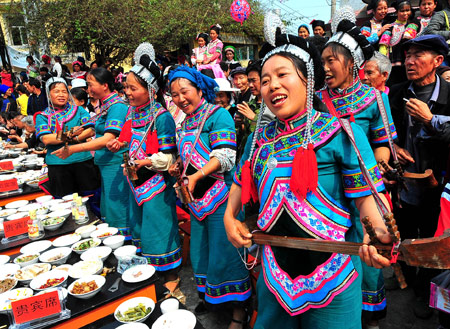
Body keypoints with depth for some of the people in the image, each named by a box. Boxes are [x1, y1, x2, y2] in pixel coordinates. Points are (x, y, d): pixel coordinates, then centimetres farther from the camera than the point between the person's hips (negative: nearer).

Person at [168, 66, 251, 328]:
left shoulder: (218, 114, -9)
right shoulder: (186, 122, 15)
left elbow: (225, 157, -20)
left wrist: (196, 176, -29)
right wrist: (178, 167, 6)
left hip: (220, 194, -8)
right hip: (199, 197, 8)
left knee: (225, 251, -1)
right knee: (201, 250, 16)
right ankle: (211, 296, 37)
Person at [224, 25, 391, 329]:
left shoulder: (343, 134, -12)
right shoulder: (259, 138, 2)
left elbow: (364, 195, -13)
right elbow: (241, 180, 15)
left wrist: (378, 232, -31)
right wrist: (229, 217, 2)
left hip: (331, 271, -4)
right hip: (275, 268, 5)